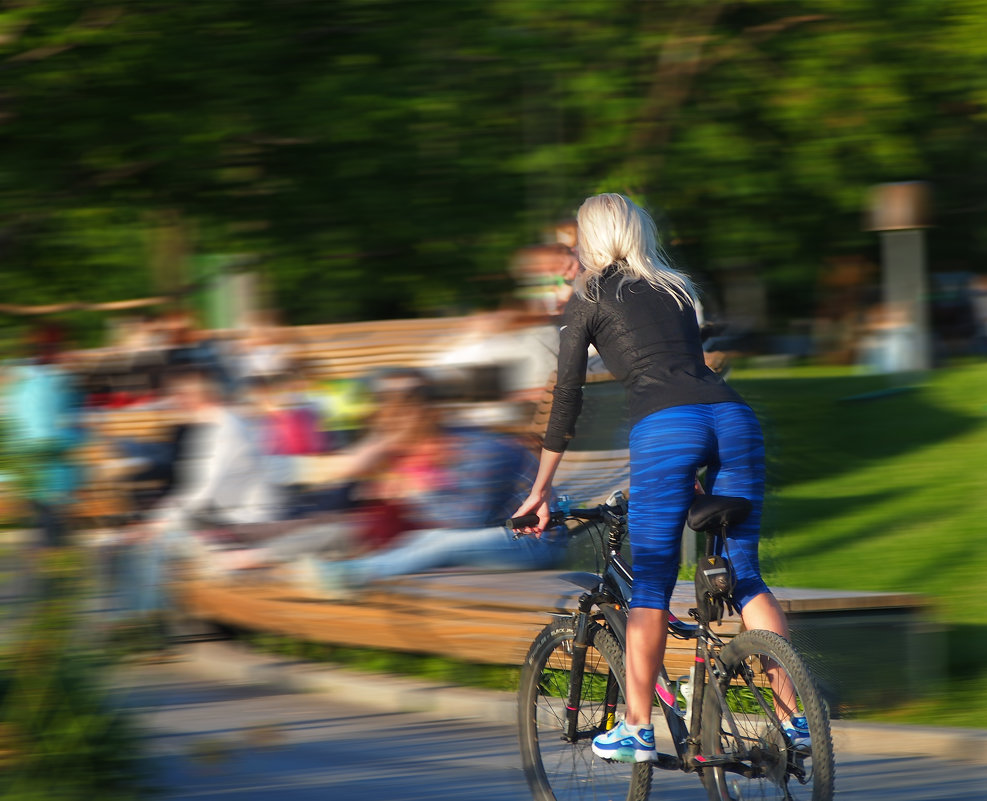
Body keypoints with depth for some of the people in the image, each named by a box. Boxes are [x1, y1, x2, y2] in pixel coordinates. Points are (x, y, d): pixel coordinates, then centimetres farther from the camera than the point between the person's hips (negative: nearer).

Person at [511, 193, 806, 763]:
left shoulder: (591, 299, 15)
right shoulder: (678, 290, 31)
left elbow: (568, 396, 14)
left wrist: (542, 488, 21)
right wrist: (693, 476, 46)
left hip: (666, 427, -5)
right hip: (734, 416, 5)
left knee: (651, 589, 3)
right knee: (745, 577, 10)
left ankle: (637, 731, 6)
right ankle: (797, 716, 2)